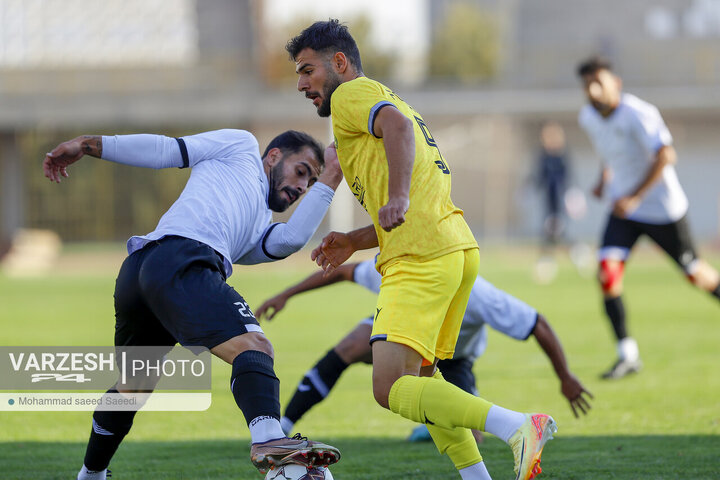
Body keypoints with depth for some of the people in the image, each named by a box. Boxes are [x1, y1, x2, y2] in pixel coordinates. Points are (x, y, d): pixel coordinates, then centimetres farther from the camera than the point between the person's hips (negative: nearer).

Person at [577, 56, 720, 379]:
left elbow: (666, 155, -33)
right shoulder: (588, 117, -1)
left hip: (662, 208, -5)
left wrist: (634, 197, -34)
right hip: (623, 208, 5)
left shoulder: (637, 113, -23)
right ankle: (628, 355, -6)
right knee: (607, 273, -13)